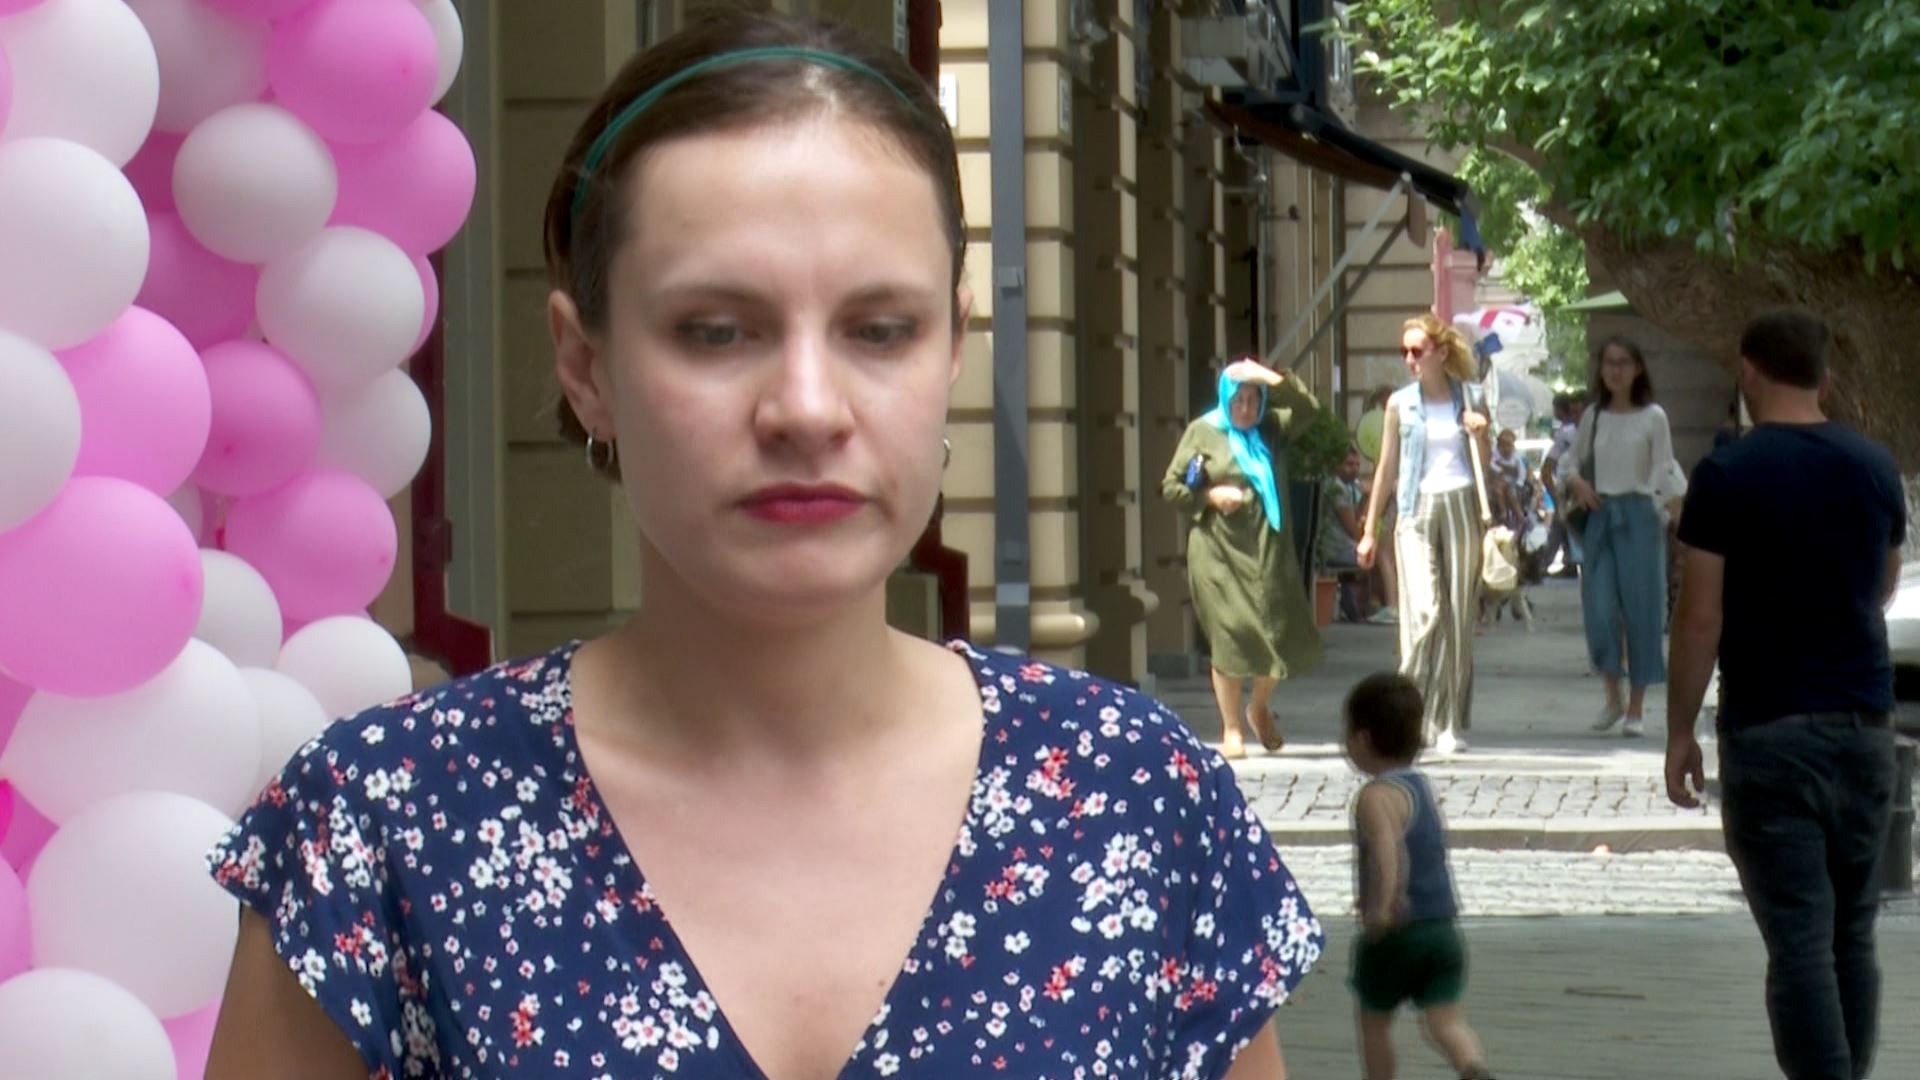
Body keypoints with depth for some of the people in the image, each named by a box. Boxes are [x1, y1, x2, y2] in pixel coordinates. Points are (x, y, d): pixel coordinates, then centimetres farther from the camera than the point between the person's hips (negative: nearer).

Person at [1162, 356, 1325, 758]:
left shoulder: (1271, 429, 11)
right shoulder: (1202, 433, 3)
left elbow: (1307, 409, -3)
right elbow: (1170, 487, 4)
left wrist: (1274, 379, -12)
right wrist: (1210, 495, -11)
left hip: (1268, 549, 3)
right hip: (1219, 552, -3)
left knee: (1284, 633, 1)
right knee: (1231, 634, -6)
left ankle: (1259, 707, 27)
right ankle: (1231, 730, 4)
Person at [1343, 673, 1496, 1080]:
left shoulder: (1377, 796, -14)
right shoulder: (1422, 786, 13)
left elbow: (1387, 846, -32)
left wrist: (1382, 906, -40)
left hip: (1396, 935, -6)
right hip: (1444, 928, 7)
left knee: (1374, 1019, 14)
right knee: (1445, 1020, -2)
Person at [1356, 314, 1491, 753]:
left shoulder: (1471, 399, 6)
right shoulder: (1401, 403, 6)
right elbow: (1387, 468, 12)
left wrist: (1481, 436, -9)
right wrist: (1369, 530, 11)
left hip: (1460, 507, 1)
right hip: (1416, 510, -1)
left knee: (1458, 617, 1)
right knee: (1424, 611, -16)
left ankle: (1449, 724, 7)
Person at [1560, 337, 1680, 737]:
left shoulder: (1652, 417, -1)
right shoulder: (1593, 417, 10)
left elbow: (1663, 474, -3)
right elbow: (1572, 460, 20)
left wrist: (1656, 511, -15)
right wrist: (1576, 481, -1)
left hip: (1638, 515, -3)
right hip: (1599, 515, 3)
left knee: (1641, 608, -1)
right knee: (1599, 607, -4)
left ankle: (1636, 707, 6)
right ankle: (1613, 695, 12)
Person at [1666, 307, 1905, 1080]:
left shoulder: (1727, 476, -9)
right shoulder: (1874, 467, 5)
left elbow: (1700, 618, -10)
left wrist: (1679, 732, -1)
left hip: (1769, 730, -5)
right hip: (1864, 725, 5)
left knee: (1800, 941, -5)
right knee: (1852, 935, 13)